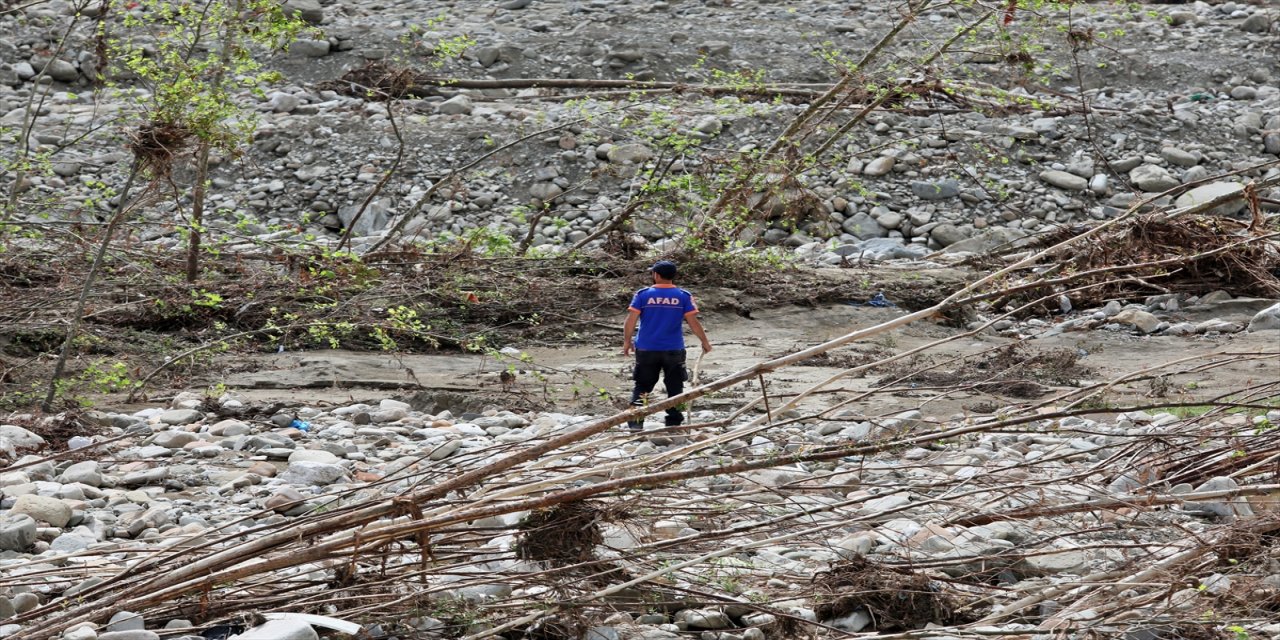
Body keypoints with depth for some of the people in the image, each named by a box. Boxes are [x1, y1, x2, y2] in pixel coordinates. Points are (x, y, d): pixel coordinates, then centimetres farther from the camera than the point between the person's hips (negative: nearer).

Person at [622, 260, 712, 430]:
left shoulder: (643, 295, -5)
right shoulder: (683, 296, -4)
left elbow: (631, 320, -7)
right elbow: (693, 322, -4)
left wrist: (627, 341, 5)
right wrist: (705, 341, 8)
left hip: (647, 350, 0)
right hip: (674, 350, 0)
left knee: (642, 386, 9)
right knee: (675, 387, 12)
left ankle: (635, 421, 1)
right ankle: (674, 422, 13)